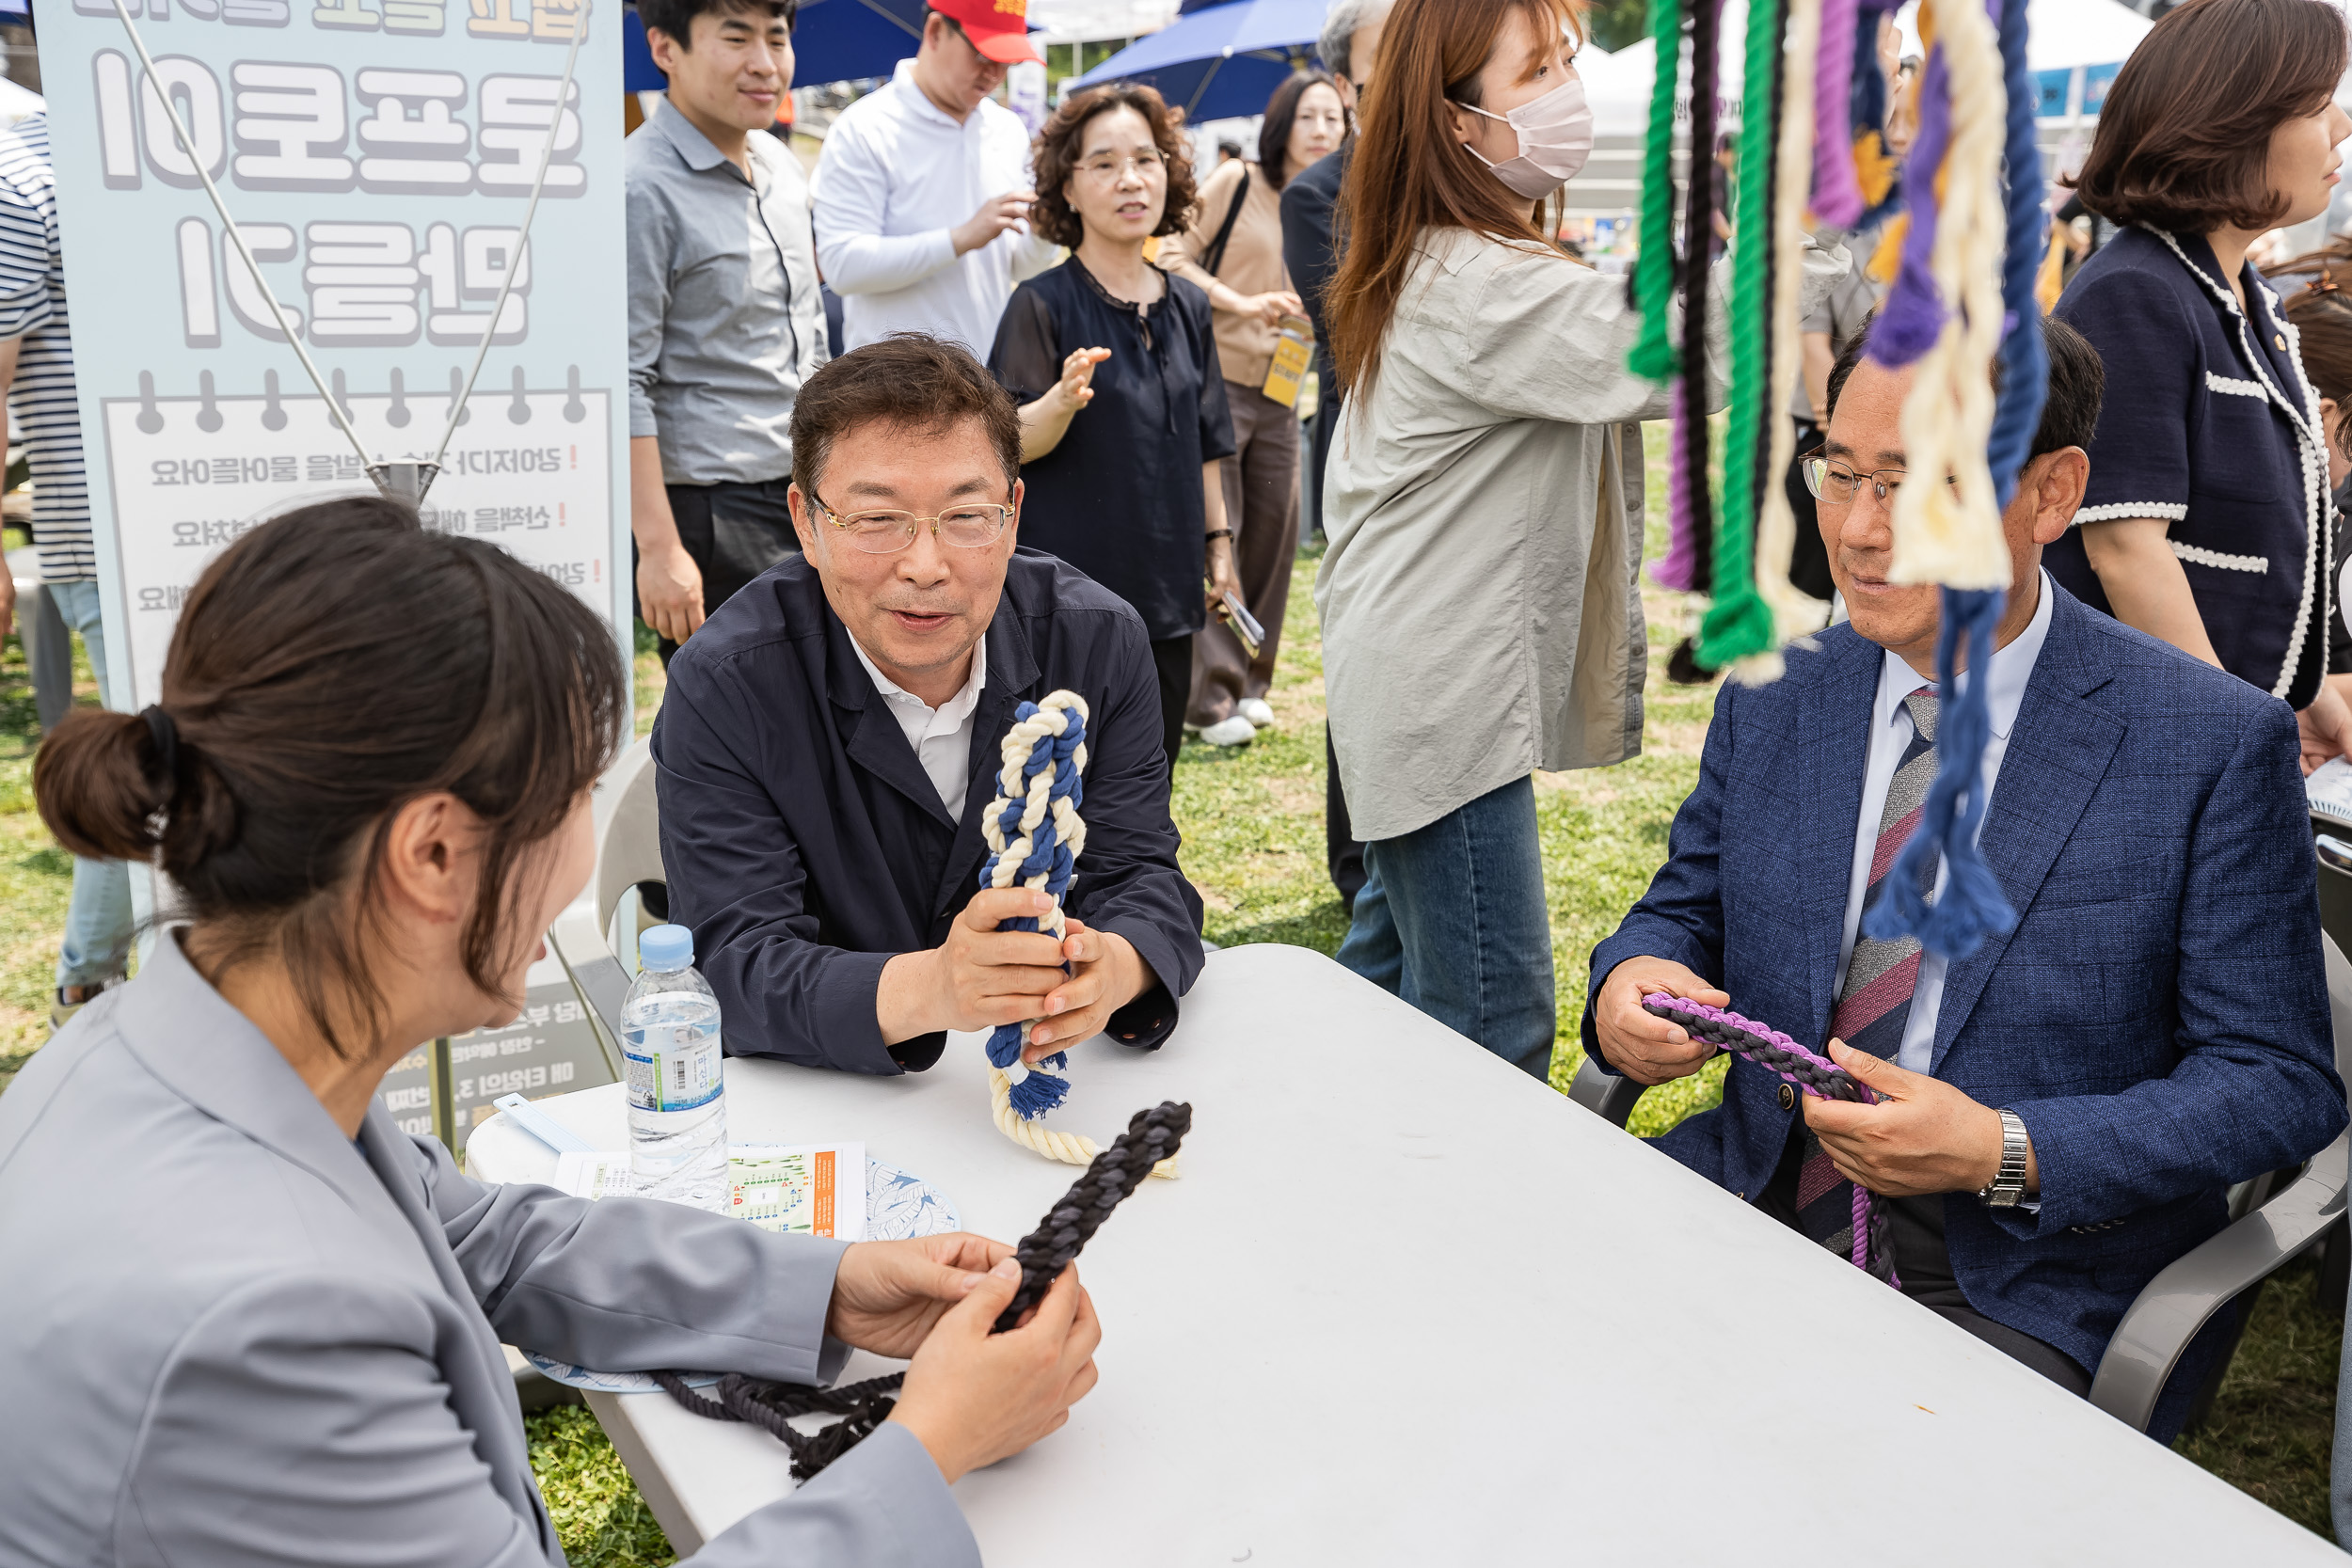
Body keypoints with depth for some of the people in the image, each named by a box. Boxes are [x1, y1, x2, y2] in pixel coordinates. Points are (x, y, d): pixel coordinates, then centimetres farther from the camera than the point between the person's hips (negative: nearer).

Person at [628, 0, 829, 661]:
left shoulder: (782, 163, 12)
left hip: (806, 501, 8)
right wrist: (659, 548, -22)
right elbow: (622, 384, -18)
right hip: (712, 514, -8)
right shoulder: (640, 187, -15)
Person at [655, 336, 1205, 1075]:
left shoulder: (1100, 643, -6)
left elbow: (1140, 876, -7)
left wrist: (1110, 966, -32)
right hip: (811, 1104, -3)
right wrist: (927, 989, -40)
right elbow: (739, 965, -20)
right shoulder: (720, 688, -15)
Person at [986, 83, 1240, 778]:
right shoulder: (1044, 304, -8)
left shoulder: (1187, 306, 9)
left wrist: (1218, 541, 16)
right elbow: (1011, 445, -14)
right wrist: (1063, 401, -33)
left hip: (1167, 589, 6)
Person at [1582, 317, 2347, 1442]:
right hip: (1762, 1211, 5)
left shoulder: (2216, 746, -8)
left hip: (2029, 1291, -4)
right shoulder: (1771, 696, 4)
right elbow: (1687, 908, 14)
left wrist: (2004, 1151, -21)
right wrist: (1629, 985, -11)